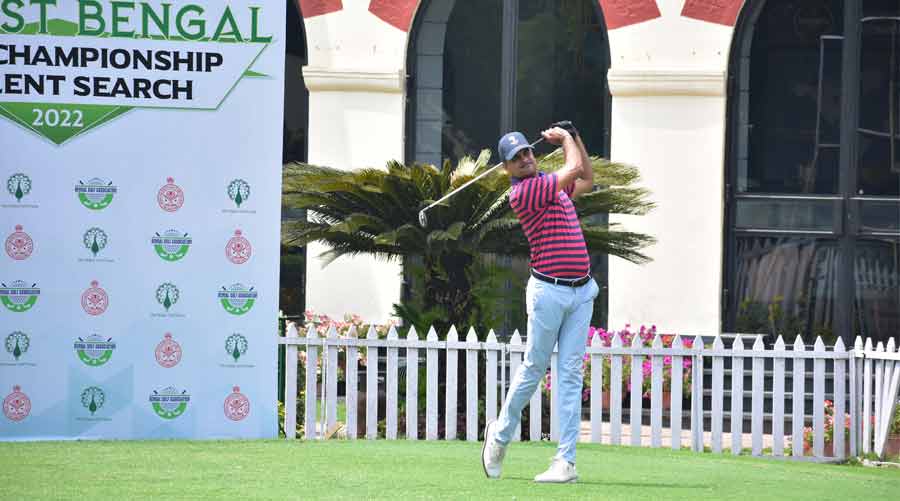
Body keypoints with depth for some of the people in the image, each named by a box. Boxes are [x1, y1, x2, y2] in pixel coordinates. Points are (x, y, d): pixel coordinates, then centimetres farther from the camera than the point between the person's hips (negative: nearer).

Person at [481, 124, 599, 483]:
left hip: (581, 291, 6)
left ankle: (566, 461, -3)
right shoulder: (521, 194, -11)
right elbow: (576, 168, -12)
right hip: (548, 290, -6)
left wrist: (574, 137, 25)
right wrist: (565, 139, 6)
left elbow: (587, 180, 34)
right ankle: (501, 434, 25)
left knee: (571, 375, 0)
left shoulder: (553, 184, 15)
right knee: (534, 368, 2)